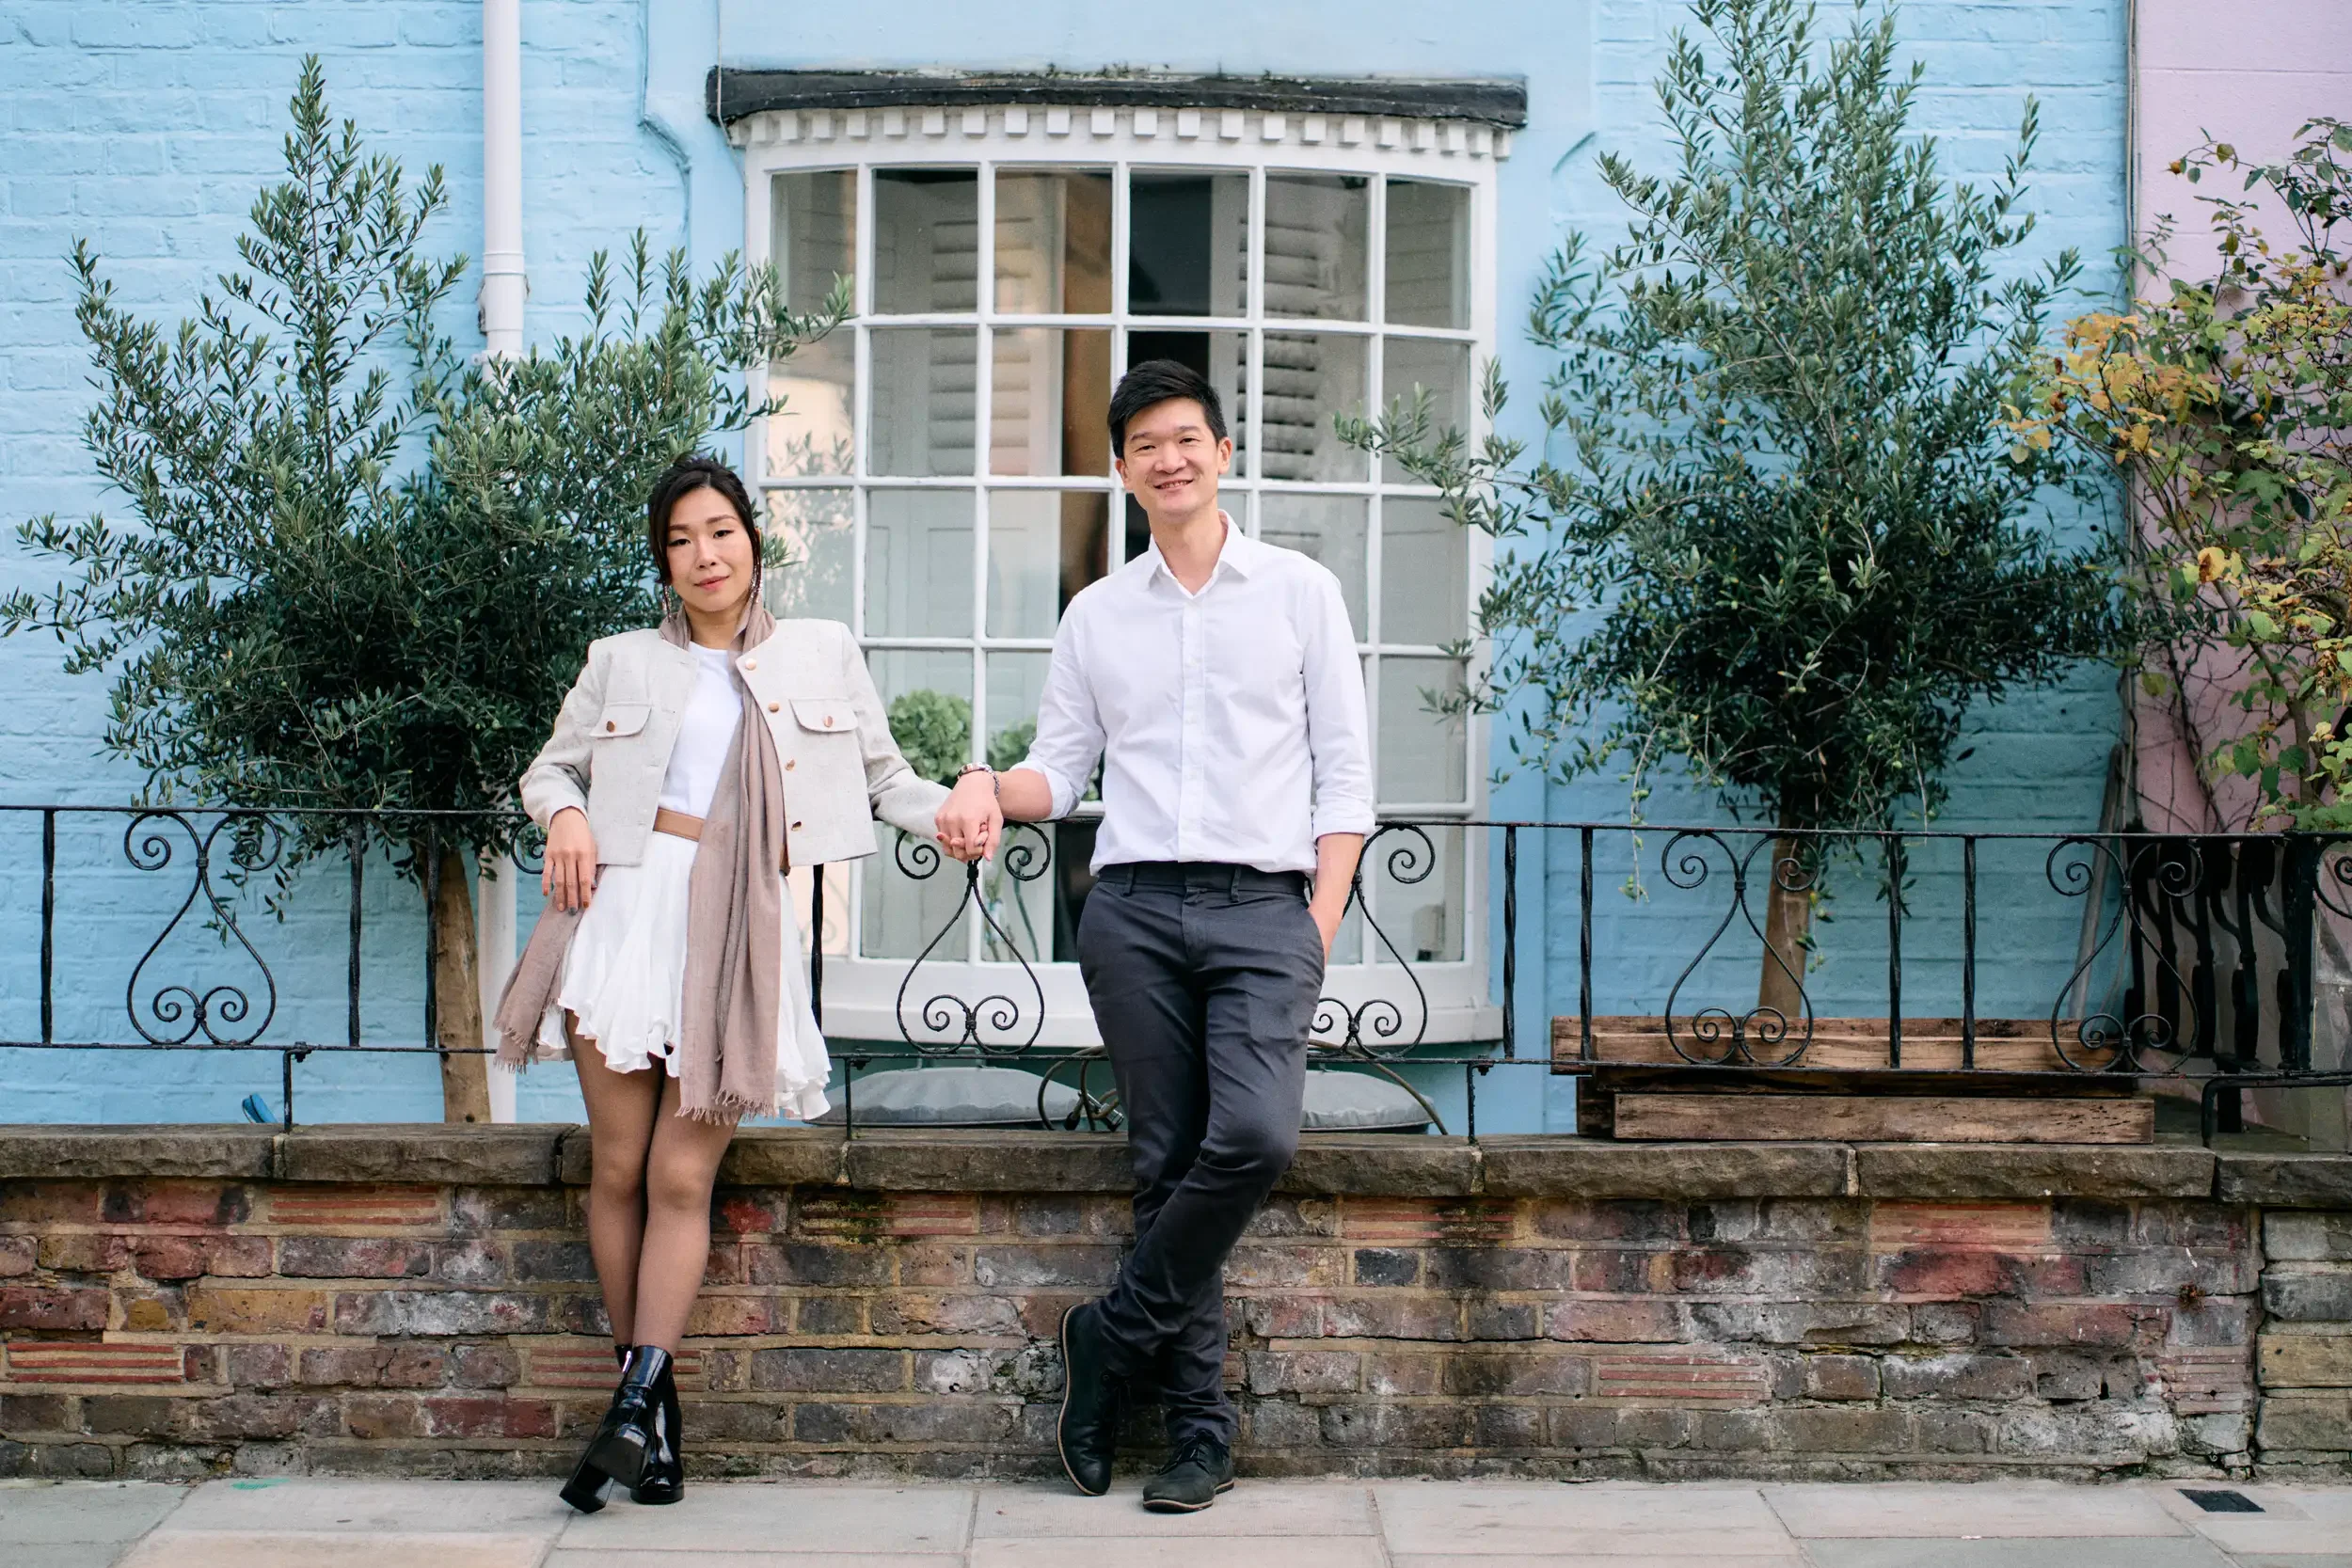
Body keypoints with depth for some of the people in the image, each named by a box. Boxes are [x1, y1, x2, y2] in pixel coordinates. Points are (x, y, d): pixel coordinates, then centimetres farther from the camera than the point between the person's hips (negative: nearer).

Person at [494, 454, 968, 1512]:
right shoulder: (624, 662, 15)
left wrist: (951, 810, -6)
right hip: (626, 907, 1)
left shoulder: (823, 654, 14)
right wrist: (564, 813, 0)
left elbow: (884, 777, 14)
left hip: (738, 932, -1)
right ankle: (648, 1400, 9)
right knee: (619, 1167, 0)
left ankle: (634, 1407, -6)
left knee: (683, 1177, -6)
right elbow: (551, 763, 23)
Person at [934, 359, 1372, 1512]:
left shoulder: (1300, 592, 9)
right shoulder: (1096, 615, 15)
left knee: (1254, 1137, -21)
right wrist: (991, 790, -9)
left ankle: (1115, 1335, -1)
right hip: (1133, 908, 2)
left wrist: (1322, 922, -2)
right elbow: (1062, 767, 14)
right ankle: (1199, 1427, 7)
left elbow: (1343, 768, 7)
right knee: (1166, 1163, 0)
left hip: (1263, 903, -1)